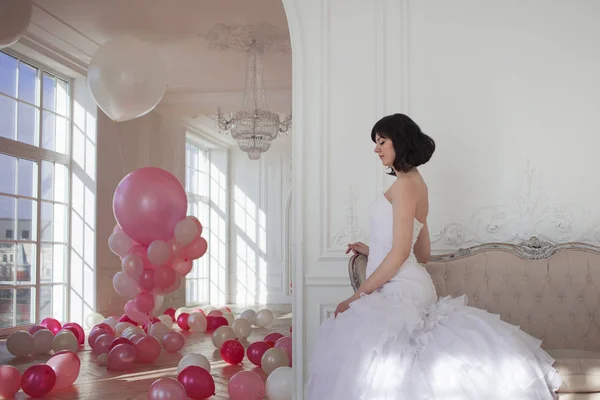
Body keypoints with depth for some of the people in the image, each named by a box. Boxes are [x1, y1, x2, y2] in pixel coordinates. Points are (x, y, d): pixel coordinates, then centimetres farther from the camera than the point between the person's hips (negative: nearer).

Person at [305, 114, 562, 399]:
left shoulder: (405, 183, -9)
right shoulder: (415, 183, 20)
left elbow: (400, 252, -16)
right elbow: (422, 253, 23)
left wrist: (357, 296, -13)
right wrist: (371, 251, 31)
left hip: (399, 290, -10)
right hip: (399, 289, 10)